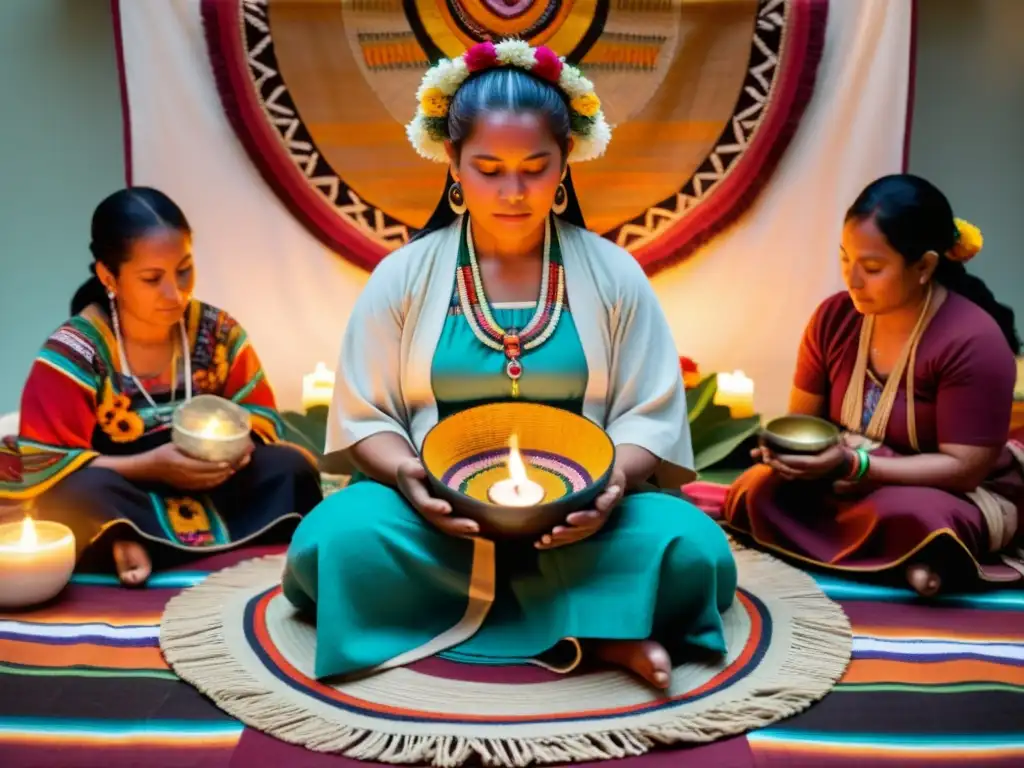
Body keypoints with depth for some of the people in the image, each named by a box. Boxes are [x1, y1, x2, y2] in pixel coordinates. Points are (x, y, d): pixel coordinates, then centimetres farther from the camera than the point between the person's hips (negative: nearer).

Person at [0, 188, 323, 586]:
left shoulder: (217, 332, -3)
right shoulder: (73, 352, -13)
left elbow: (260, 415, 6)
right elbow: (43, 468, -16)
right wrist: (150, 466, -25)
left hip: (206, 493, 4)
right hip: (121, 506, -4)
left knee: (291, 468, -20)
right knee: (86, 491, -35)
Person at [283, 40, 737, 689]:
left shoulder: (613, 275, 2)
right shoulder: (403, 276, 2)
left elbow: (650, 416, 1)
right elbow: (365, 417, 3)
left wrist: (615, 479, -21)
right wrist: (406, 475, -19)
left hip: (578, 519, -1)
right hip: (438, 515, 2)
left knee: (694, 550, -26)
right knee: (334, 541, -30)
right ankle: (592, 627, -21)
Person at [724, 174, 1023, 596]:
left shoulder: (973, 341, -22)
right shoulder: (834, 317, -6)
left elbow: (964, 467, -23)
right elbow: (802, 418, 3)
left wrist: (852, 465, -33)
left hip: (955, 496, -6)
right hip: (846, 483, 6)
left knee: (901, 516, -41)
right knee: (759, 492, -22)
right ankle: (904, 555, -18)